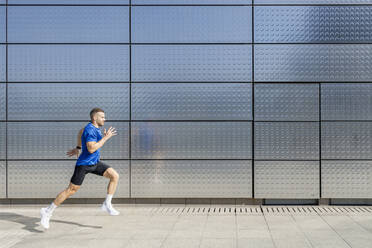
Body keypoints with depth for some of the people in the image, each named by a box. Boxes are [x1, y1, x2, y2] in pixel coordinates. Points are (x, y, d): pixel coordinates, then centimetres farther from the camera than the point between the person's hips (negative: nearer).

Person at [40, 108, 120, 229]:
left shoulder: (94, 126, 8)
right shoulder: (90, 129, -20)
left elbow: (81, 132, 28)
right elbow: (91, 149, -31)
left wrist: (78, 148, 33)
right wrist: (105, 138, -25)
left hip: (94, 163, 9)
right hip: (83, 164, -9)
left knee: (115, 176, -5)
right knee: (71, 190, -5)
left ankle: (107, 204, 3)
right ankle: (47, 212, 7)